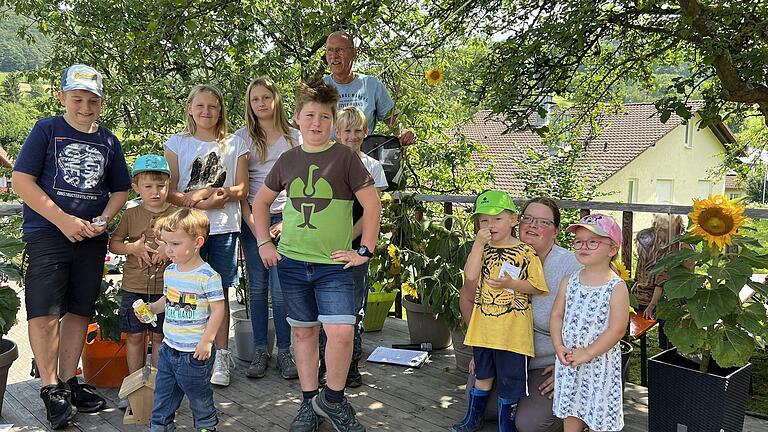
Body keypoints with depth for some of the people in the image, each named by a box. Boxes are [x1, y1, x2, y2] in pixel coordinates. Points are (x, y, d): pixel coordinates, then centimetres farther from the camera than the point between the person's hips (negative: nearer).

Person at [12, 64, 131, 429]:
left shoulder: (108, 141, 11)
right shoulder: (47, 130, -1)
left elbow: (120, 190, 17)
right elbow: (21, 180, -7)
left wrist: (103, 219, -3)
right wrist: (64, 220, -14)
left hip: (91, 238, 4)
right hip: (47, 234, -4)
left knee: (79, 311, 10)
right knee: (44, 312, -8)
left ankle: (69, 381, 22)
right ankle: (51, 389, 4)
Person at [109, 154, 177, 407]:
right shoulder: (131, 215, 1)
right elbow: (113, 244, 5)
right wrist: (133, 248, -13)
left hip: (164, 288, -1)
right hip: (134, 287, 1)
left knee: (159, 337, 8)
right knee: (134, 337, 9)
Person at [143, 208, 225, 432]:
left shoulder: (207, 276, -20)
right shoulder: (170, 271, 3)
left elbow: (218, 309, -18)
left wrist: (206, 340, -19)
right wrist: (152, 308, -1)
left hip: (195, 352, -6)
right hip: (169, 347, 7)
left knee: (198, 393, 12)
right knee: (163, 392, 17)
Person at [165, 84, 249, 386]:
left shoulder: (234, 145, 9)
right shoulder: (177, 143, 7)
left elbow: (241, 190, 3)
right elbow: (169, 192, 0)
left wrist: (208, 191, -11)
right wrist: (204, 202, -15)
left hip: (224, 228, 1)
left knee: (220, 293, 5)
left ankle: (221, 357, 15)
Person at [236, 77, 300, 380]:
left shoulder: (295, 137, 6)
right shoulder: (242, 138, 6)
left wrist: (286, 222, -5)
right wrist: (253, 226, -6)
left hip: (285, 219, -1)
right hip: (252, 220, 1)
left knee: (281, 289, -5)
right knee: (257, 287, 4)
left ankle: (284, 351, 6)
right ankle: (260, 351, 14)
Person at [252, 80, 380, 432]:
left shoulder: (344, 157, -4)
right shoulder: (288, 160, 6)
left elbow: (372, 203, -5)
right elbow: (261, 201, 19)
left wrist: (364, 250, -7)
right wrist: (263, 242, 11)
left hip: (334, 263, -3)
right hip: (292, 262, 4)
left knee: (341, 332, -15)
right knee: (303, 331, 12)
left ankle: (332, 399, 9)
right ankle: (309, 402, 28)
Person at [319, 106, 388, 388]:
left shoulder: (373, 167, 4)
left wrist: (347, 239, -12)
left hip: (357, 246, 0)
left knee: (354, 308, 5)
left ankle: (352, 364, 17)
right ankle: (324, 361, 17)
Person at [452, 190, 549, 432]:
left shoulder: (525, 253, -7)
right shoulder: (482, 249, 5)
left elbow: (537, 287, -7)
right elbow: (471, 275, -11)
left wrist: (511, 283, -21)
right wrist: (478, 243, -14)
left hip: (513, 330, -4)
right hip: (484, 327, 4)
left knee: (509, 381, 6)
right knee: (483, 375, 22)